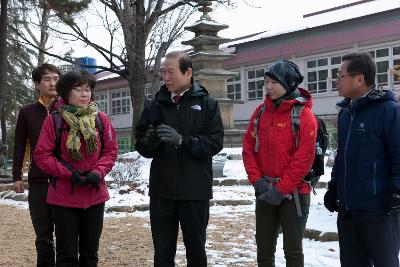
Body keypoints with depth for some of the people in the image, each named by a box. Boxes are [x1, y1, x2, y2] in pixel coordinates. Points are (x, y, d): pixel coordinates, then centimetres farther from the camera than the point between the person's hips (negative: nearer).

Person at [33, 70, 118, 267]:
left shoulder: (100, 119, 2)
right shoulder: (54, 120, -7)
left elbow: (111, 150, 4)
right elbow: (42, 155, -7)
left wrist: (98, 172, -12)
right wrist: (69, 174, -15)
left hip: (95, 195, 3)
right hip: (64, 197, -3)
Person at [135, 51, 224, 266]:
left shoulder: (206, 103, -1)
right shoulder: (156, 104, 7)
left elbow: (215, 143, -10)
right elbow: (141, 145, 5)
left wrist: (183, 140, -23)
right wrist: (150, 141, -17)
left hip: (195, 191, -2)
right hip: (161, 191, 2)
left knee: (196, 249, 12)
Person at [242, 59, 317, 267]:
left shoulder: (303, 114, -9)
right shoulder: (261, 112, 7)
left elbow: (304, 158, -14)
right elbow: (248, 149, 5)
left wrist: (281, 189, -15)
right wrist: (258, 181, -7)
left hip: (293, 194, -4)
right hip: (265, 193, 5)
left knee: (293, 249, 5)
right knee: (264, 249, 12)